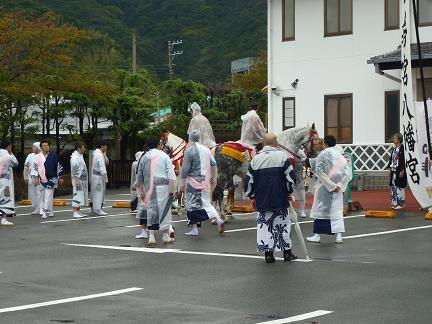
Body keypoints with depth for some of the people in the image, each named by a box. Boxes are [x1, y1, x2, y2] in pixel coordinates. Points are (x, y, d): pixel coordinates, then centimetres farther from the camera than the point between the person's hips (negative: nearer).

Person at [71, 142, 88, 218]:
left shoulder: (80, 155, 16)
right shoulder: (74, 157, -15)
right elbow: (75, 169, -21)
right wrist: (77, 180, -25)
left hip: (82, 179, 10)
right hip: (78, 179, -10)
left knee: (82, 195, 11)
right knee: (77, 195, -9)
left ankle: (79, 211, 16)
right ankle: (75, 213, -8)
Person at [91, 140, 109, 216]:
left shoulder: (96, 153, 12)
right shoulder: (99, 155, -18)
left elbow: (106, 162, 15)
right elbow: (102, 168, -21)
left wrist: (104, 155, 2)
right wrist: (105, 178, -18)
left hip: (95, 175, 10)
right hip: (99, 176, -10)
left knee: (95, 192, 16)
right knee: (99, 192, -3)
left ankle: (94, 209, 24)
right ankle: (98, 210, 2)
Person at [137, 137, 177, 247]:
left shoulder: (144, 157, 12)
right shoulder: (164, 156, 4)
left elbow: (139, 177, 18)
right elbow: (171, 174, -5)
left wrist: (141, 192, 28)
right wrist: (172, 190, -4)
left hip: (149, 188, 2)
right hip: (162, 186, -2)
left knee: (151, 210, 6)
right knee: (164, 210, 6)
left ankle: (151, 237, -2)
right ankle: (165, 236, 15)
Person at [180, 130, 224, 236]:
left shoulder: (189, 150, -12)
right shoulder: (206, 149, 8)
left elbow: (185, 169, -13)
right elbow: (213, 164, 12)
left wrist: (182, 183, -7)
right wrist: (213, 177, 23)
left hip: (193, 182, -6)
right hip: (205, 182, 6)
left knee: (191, 205, 3)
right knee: (206, 203, 16)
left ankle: (194, 229, 4)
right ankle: (218, 219, -4)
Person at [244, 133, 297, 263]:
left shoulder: (255, 159, 1)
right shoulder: (282, 156, -6)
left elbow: (249, 181, 4)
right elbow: (291, 177, -7)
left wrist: (252, 196, 18)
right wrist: (289, 192, 8)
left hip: (262, 200, 1)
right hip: (280, 199, -1)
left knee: (264, 225, 7)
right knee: (283, 224, 11)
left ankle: (268, 254, 7)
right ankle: (287, 252, 16)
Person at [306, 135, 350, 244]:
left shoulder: (322, 155, -11)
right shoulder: (340, 155, 4)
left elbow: (319, 172, -17)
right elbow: (346, 173, 2)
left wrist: (330, 185, -15)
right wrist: (339, 185, -2)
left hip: (324, 187, -4)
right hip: (337, 188, 4)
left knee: (320, 210, 6)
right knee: (337, 210, 9)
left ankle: (317, 235, 11)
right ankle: (339, 235, 3)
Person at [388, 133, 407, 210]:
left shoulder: (402, 148, -12)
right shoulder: (394, 148, 13)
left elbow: (404, 160, -15)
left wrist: (402, 171, -18)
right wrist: (390, 169, 15)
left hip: (399, 171, -8)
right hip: (394, 171, 8)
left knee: (399, 186, -5)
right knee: (393, 186, 9)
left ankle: (401, 203, 1)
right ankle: (395, 202, 16)